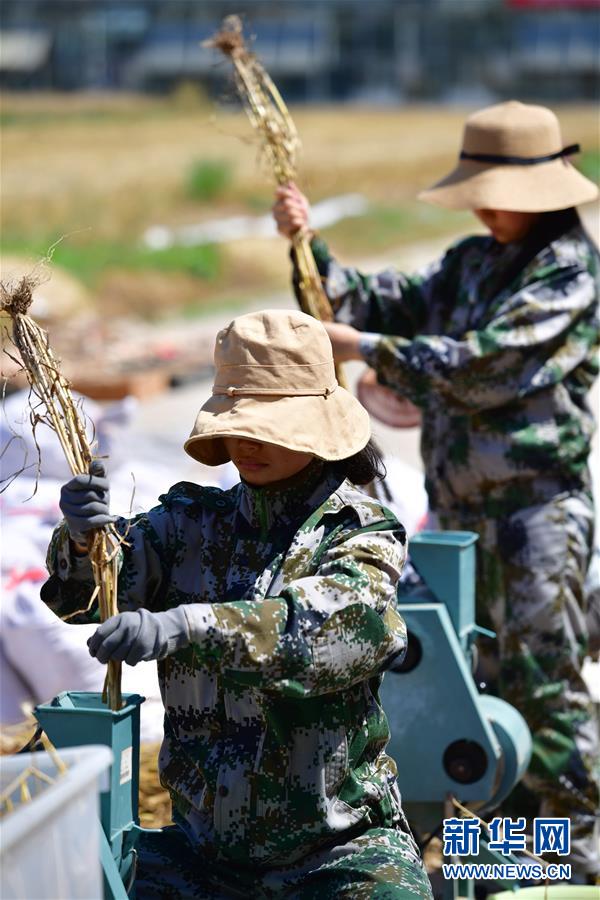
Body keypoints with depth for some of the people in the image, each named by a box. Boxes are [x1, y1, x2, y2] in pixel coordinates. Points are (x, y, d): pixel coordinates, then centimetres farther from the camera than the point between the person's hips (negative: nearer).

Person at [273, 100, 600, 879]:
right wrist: (309, 246, -3)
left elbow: (478, 364, -20)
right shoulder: (471, 262, 13)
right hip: (463, 507, 8)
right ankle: (518, 833, 25)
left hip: (537, 504, -8)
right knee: (489, 676, 14)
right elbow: (381, 303, 10)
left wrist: (361, 347, -16)